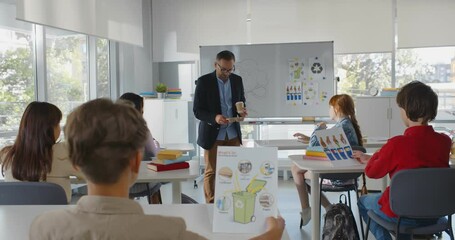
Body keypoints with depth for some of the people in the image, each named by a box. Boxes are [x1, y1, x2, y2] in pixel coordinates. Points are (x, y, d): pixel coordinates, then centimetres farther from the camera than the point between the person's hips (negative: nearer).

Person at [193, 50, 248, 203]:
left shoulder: (237, 80, 4)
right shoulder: (204, 81, -8)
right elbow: (197, 110, -9)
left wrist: (242, 111, -8)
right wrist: (214, 117, -26)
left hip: (233, 134, 4)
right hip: (213, 134, -3)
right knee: (211, 172, 4)